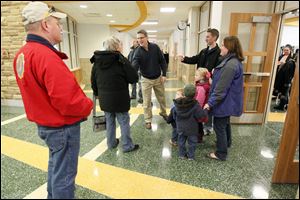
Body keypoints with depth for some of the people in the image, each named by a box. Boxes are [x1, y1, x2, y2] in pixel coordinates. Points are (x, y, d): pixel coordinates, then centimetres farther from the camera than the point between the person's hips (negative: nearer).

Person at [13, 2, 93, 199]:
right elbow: (68, 101, -31)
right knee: (64, 175, 8)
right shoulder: (46, 56, -27)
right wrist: (88, 105, -12)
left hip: (45, 123, 10)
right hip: (63, 127, -10)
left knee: (55, 166, 29)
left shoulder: (22, 54, 4)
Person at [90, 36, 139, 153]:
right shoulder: (120, 60, -15)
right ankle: (127, 146, 18)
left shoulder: (97, 61, 4)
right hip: (119, 99, -5)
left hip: (104, 99, 6)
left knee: (109, 122, 19)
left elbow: (93, 81, 10)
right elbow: (134, 78, -14)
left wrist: (98, 93, 24)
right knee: (124, 122, 8)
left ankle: (111, 143, 33)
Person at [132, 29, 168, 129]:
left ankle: (163, 112, 43)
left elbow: (162, 61, -3)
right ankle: (148, 120, 21)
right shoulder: (138, 52, -15)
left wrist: (164, 74, -7)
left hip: (158, 78, 2)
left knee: (162, 98, 17)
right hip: (146, 80, -2)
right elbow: (134, 65, -28)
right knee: (147, 102, 4)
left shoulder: (155, 47, -8)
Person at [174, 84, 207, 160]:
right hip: (191, 128, -3)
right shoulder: (195, 105, -22)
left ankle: (182, 154, 30)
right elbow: (202, 114, -19)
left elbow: (175, 114, 3)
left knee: (181, 141, 18)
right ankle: (191, 156, 23)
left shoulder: (178, 103, -9)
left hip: (180, 127, 4)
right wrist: (206, 111, -1)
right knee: (192, 142, 13)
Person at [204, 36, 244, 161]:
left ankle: (221, 153, 17)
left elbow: (221, 88, -27)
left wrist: (210, 103, -22)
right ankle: (226, 143, 47)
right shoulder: (234, 61, 7)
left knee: (219, 126, 3)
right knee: (225, 123, 26)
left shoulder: (230, 65, -27)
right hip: (228, 101, 10)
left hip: (224, 102, -10)